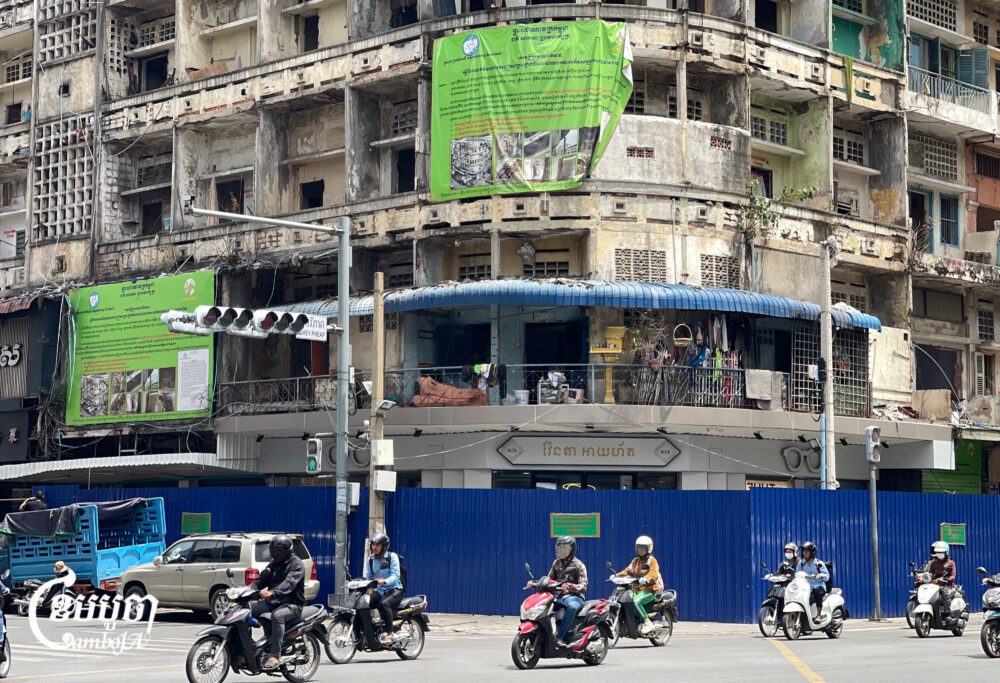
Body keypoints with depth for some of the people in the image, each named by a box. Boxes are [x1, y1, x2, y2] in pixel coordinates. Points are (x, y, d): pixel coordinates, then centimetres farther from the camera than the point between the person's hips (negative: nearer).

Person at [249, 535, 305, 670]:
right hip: (273, 602, 8)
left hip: (292, 604, -7)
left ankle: (275, 655, -40)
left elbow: (289, 583, -26)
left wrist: (272, 592, -43)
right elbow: (261, 581, 12)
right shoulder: (273, 564, 17)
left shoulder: (296, 564, -8)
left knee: (277, 615, -39)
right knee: (249, 612, -14)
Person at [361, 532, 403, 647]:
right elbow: (367, 576, 7)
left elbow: (395, 575, -17)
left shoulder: (392, 557, -6)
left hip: (394, 589, -5)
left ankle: (389, 633, -30)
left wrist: (385, 581, -37)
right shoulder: (370, 559, 11)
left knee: (384, 603, -38)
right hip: (379, 590, 5)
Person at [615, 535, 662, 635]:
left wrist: (646, 579, -42)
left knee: (636, 601, -34)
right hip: (637, 590, 7)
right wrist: (617, 575, -4)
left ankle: (647, 623, -25)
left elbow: (654, 573, -21)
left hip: (649, 590, -7)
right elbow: (628, 570, 13)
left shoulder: (652, 561, -4)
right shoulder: (635, 560, 19)